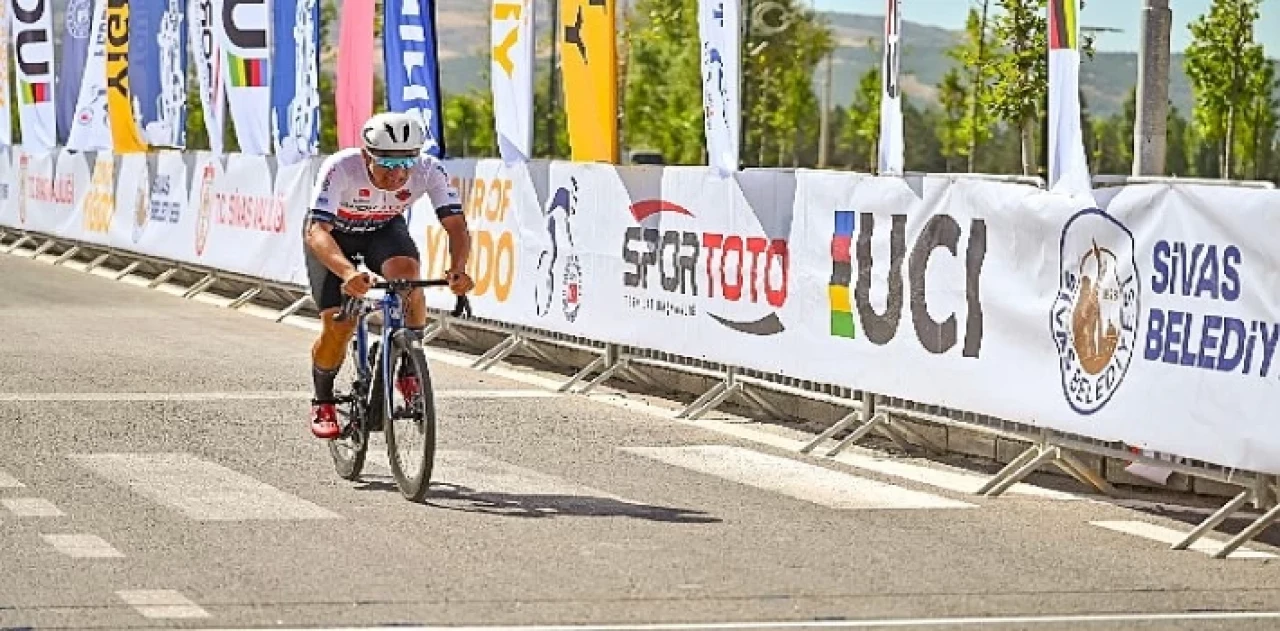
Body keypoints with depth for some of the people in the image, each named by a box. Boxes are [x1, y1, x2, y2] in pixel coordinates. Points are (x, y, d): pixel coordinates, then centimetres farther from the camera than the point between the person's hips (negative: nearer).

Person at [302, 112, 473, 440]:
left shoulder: (429, 170, -30)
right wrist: (347, 273, -64)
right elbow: (316, 231, -46)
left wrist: (458, 269, -52)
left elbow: (456, 225, -31)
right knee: (339, 324, -16)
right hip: (333, 232, -2)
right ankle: (323, 402, 12)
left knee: (406, 272, -30)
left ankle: (408, 371, -11)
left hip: (384, 230, 2)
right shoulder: (340, 169, -38)